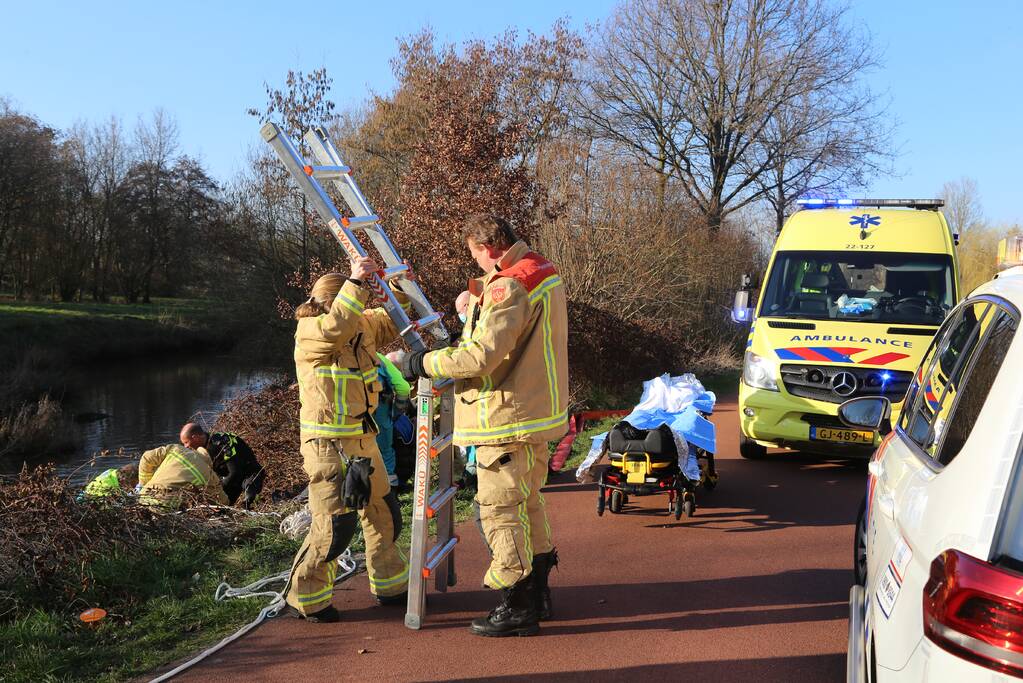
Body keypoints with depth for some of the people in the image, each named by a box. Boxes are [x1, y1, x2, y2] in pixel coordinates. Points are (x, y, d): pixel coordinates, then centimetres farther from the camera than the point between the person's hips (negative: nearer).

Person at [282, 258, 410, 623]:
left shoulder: (362, 325, 6)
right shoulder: (310, 332, -16)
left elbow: (390, 321, 16)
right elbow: (337, 327, -36)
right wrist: (357, 282, -38)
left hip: (362, 439, 8)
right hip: (327, 444, -8)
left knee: (383, 513, 16)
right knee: (334, 526, -8)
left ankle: (389, 586, 33)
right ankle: (304, 598, 11)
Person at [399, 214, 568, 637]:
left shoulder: (508, 287, -20)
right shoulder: (544, 273, 12)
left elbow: (482, 356, -26)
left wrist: (424, 363, -15)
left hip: (508, 419, -10)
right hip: (537, 411, 10)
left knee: (500, 508, -1)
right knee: (527, 503, 20)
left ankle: (517, 607, 7)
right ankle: (537, 594, 31)